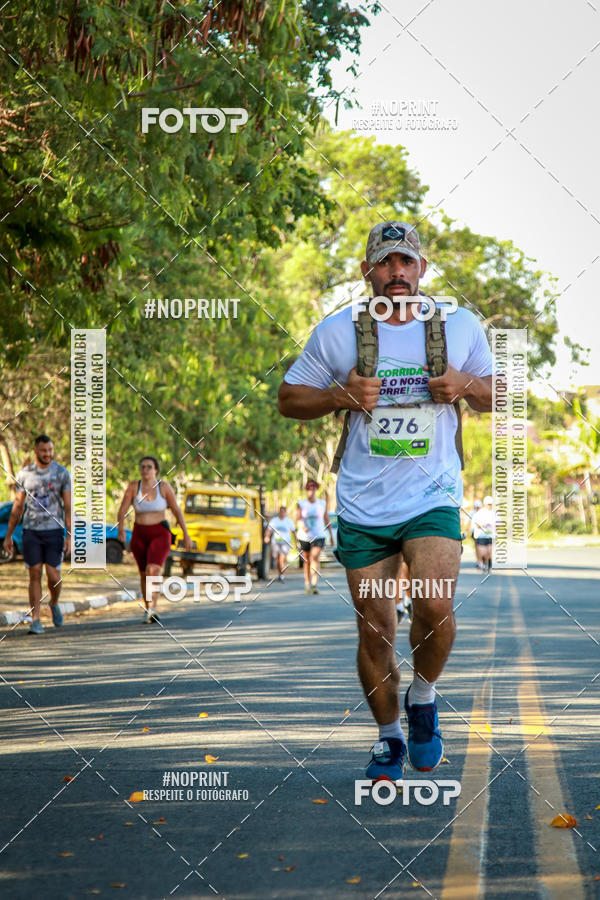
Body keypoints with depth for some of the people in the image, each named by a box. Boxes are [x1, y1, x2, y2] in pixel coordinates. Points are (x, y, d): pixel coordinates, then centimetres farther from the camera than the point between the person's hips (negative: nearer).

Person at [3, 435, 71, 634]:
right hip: (31, 531, 1)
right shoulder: (24, 474, 6)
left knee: (53, 576, -4)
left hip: (54, 530, -1)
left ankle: (54, 604, 27)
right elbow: (17, 506, 11)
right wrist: (8, 535, 9)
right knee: (35, 575, -3)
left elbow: (68, 506, -2)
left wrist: (70, 535, -10)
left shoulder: (62, 473, 0)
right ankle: (35, 620, 1)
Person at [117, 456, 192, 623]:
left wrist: (185, 534, 1)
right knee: (144, 574, 13)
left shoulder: (164, 487, -7)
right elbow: (122, 510, -10)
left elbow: (177, 510, 0)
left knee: (153, 570, -22)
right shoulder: (133, 487, -5)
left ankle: (152, 610, -28)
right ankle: (148, 611, 30)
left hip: (160, 534, -3)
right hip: (139, 535, 3)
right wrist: (121, 529, -27)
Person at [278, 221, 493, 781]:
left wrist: (465, 386, -7)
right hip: (363, 508, 1)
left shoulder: (460, 326, 4)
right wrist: (340, 395, -10)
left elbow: (494, 397, 16)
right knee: (374, 630, 4)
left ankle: (423, 697, 6)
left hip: (433, 498, -1)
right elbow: (288, 399, 9)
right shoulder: (336, 333, 1)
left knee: (434, 604, -23)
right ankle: (388, 738, 24)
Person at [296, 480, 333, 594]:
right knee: (306, 561, 10)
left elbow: (326, 519, 14)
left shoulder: (322, 503, 6)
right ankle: (307, 583, 28)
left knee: (315, 557, -20)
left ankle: (314, 584, -29)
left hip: (319, 536, -1)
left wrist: (331, 535, 17)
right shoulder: (301, 504, 1)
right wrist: (302, 527, -33)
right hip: (305, 537, 1)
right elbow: (298, 519, -12)